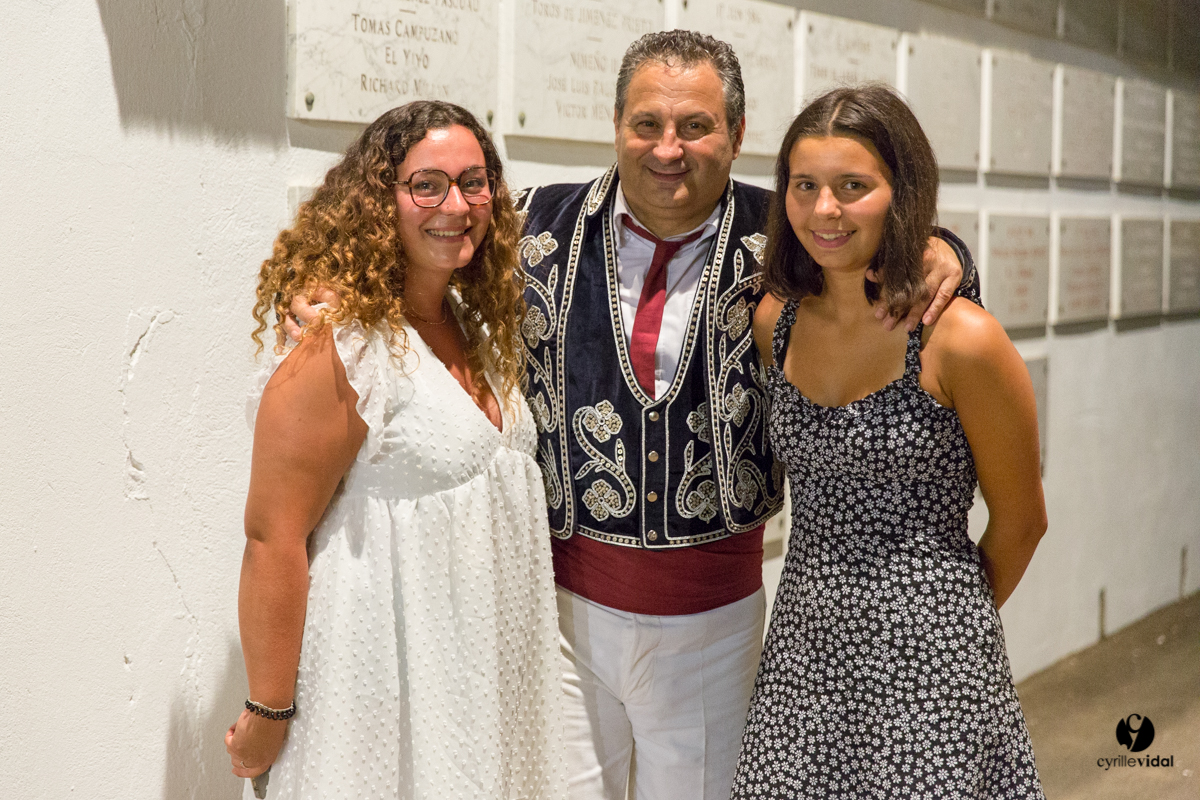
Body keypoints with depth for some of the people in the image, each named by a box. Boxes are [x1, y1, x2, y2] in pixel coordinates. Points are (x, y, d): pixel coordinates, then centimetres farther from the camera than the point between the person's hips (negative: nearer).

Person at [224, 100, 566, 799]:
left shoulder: (473, 324, 7)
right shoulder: (340, 345, -19)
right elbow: (274, 540, -20)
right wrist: (268, 715, -17)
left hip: (488, 659, 8)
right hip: (389, 677, -8)